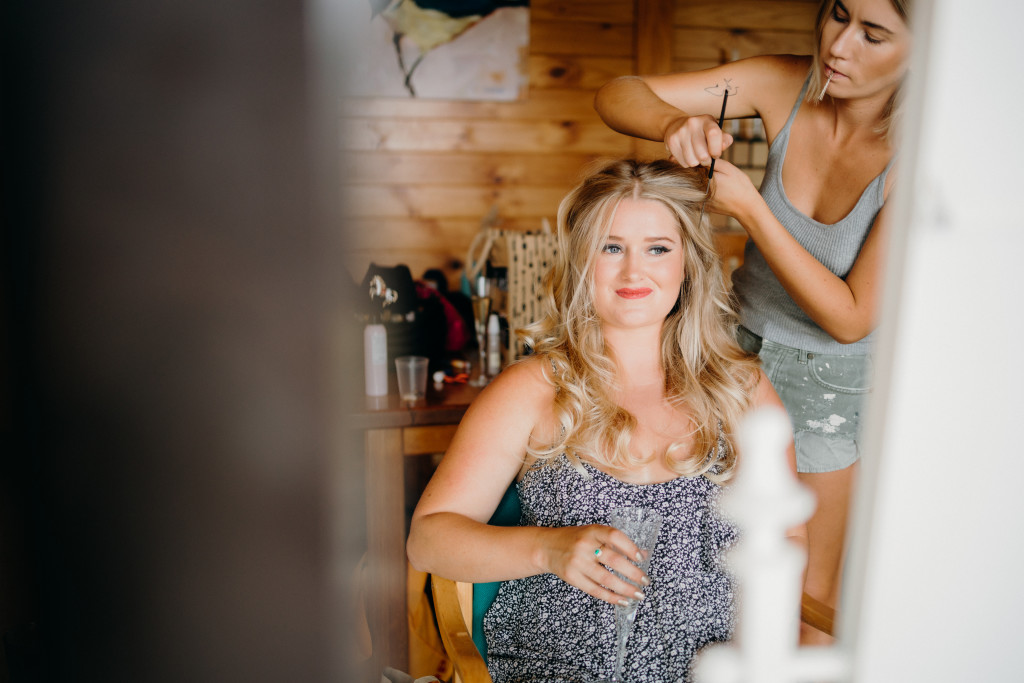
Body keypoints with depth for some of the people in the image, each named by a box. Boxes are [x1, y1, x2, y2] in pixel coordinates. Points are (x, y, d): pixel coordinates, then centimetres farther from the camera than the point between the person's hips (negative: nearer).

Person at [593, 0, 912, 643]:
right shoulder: (785, 85, -14)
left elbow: (850, 318, -23)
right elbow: (617, 94, -11)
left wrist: (750, 207, -29)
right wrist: (675, 121, -33)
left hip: (835, 383, -3)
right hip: (740, 347, 3)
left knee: (808, 595, 15)